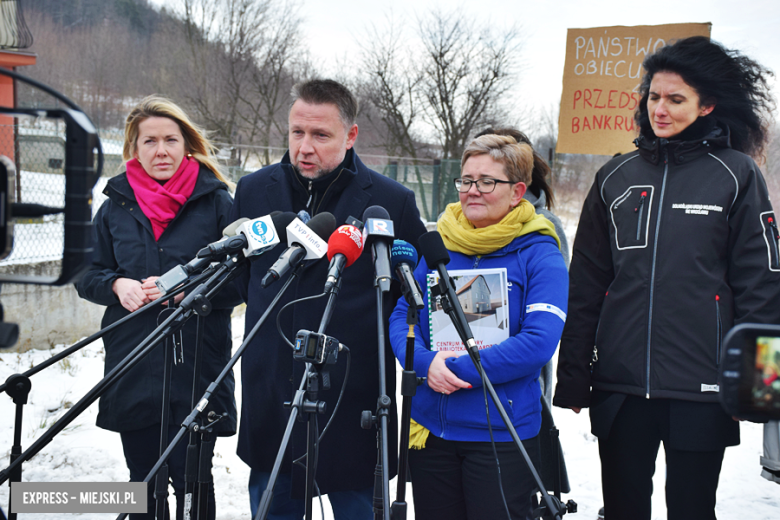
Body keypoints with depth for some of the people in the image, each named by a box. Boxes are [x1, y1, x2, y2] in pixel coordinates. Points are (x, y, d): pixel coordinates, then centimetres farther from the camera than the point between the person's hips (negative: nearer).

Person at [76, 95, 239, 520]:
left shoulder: (216, 202, -1)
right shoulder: (116, 205, 9)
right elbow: (89, 277, 13)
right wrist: (117, 285, -8)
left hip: (195, 368, -3)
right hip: (132, 369, 4)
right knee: (142, 480, 14)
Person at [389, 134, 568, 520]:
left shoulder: (539, 254, -7)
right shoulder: (438, 246, 8)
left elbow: (539, 342, -18)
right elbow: (401, 315, 5)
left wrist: (459, 368, -20)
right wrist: (426, 363, -15)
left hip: (501, 436, -4)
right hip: (430, 427, 5)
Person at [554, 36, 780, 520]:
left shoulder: (736, 175, 0)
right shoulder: (617, 176, 9)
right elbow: (586, 283, 11)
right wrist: (573, 375, 7)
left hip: (699, 390, -3)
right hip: (619, 387, 3)